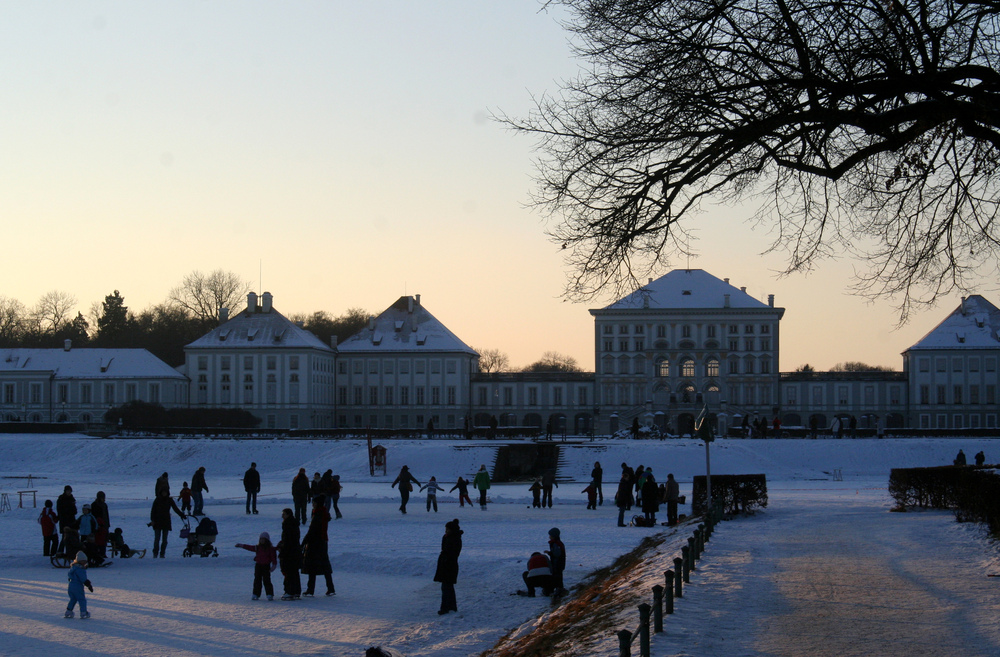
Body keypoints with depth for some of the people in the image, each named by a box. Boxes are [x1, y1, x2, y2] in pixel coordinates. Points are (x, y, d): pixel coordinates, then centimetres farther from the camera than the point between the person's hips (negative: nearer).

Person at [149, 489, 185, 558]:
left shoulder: (170, 500, 5)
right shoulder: (157, 500, 2)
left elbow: (175, 508, 7)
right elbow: (153, 510, 3)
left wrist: (181, 515, -5)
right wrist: (152, 520, -5)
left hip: (166, 522, 2)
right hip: (158, 522, -2)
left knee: (164, 539, 2)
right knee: (157, 539, -7)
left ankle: (162, 554, 7)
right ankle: (155, 553, 0)